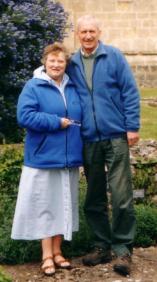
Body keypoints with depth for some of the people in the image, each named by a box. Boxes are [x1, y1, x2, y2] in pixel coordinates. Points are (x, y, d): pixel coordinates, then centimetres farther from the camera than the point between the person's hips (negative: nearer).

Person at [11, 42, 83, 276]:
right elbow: (25, 116, -17)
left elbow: (81, 117, 20)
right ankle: (47, 256, 11)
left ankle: (57, 252, 22)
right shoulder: (33, 87, -6)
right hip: (44, 158, -5)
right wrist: (57, 122, -17)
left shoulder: (72, 88, 12)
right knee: (45, 206, 1)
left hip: (68, 158, 5)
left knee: (63, 206, 10)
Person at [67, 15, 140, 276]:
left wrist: (132, 127, -9)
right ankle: (102, 245, 24)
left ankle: (122, 249, 6)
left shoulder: (114, 56, -1)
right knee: (94, 198, 11)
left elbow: (130, 92, -4)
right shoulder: (72, 64, 9)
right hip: (89, 140, 4)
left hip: (116, 136, -4)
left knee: (121, 195, -5)